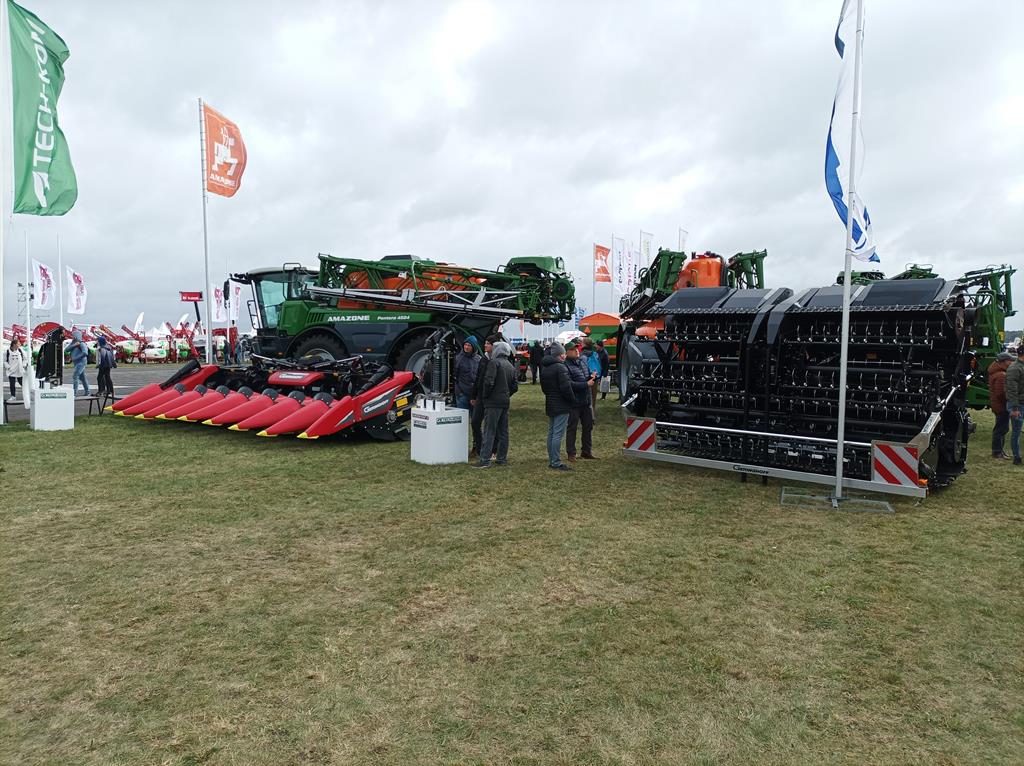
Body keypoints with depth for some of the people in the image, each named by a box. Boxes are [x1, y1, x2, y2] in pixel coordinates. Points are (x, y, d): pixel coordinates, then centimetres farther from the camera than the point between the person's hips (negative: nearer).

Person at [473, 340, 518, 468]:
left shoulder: (494, 362, -9)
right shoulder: (511, 366, 15)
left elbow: (488, 381, -19)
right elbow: (515, 386, 14)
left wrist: (484, 396, -7)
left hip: (493, 402, -7)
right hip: (506, 402, 7)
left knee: (489, 431, -7)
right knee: (503, 431, 11)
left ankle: (485, 460, -9)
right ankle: (502, 458, 16)